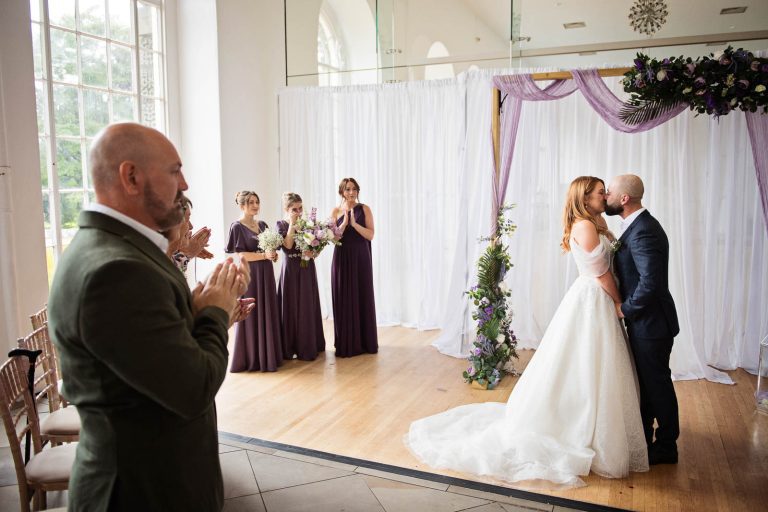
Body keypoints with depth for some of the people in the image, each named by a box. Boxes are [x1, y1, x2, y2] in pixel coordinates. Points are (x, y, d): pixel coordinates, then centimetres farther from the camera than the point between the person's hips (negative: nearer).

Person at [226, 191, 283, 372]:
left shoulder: (262, 225, 12)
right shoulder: (237, 227, -6)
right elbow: (241, 255, -13)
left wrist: (273, 255, -3)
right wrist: (264, 255, -20)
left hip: (266, 274, 7)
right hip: (249, 275, -6)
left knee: (267, 313, 8)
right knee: (251, 316, -2)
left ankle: (267, 355, 17)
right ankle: (251, 358, 7)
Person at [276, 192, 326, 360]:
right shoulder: (281, 225, -2)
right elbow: (287, 245, -17)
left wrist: (313, 253, -17)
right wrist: (292, 224, -15)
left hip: (307, 270, 3)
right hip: (290, 269, -3)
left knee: (308, 308, 6)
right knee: (290, 307, 1)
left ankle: (308, 346, 16)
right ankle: (290, 348, 11)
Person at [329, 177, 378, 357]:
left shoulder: (364, 209, 2)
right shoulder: (336, 211, 4)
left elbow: (370, 235, -6)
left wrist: (354, 223, -17)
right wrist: (344, 222, -15)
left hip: (361, 258, 0)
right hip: (342, 258, 1)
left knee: (362, 298, 5)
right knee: (344, 299, 2)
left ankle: (365, 342, 16)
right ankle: (346, 344, 11)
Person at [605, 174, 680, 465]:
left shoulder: (643, 231, -24)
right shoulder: (637, 225, 9)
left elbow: (650, 281, -30)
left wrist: (626, 309, -18)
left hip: (651, 323, -10)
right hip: (643, 320, 10)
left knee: (657, 384, 6)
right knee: (644, 381, 19)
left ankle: (665, 448, 23)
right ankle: (642, 439, 35)